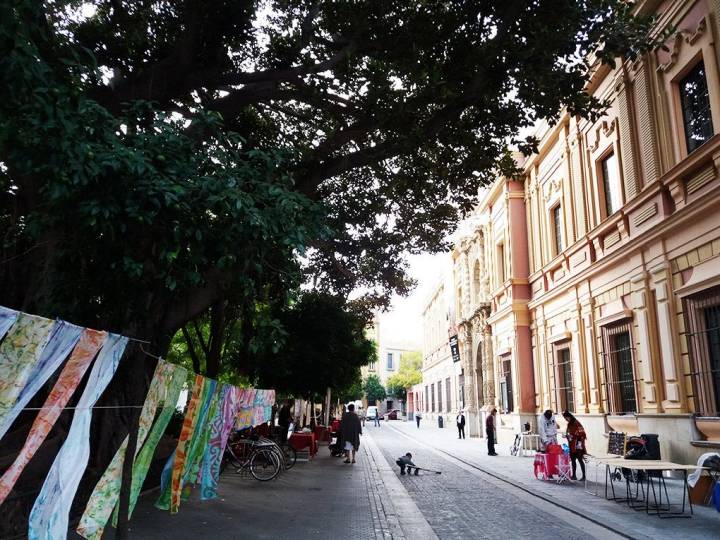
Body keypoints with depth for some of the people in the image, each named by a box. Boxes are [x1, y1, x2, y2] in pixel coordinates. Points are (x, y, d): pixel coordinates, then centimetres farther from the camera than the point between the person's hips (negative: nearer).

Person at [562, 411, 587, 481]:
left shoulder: (577, 424, -15)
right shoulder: (569, 424, 12)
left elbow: (582, 434, -18)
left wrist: (580, 443, -20)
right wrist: (566, 435, 5)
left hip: (577, 446, -9)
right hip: (571, 446, 9)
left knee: (580, 460, -4)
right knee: (573, 460, 12)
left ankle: (584, 476, 2)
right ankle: (574, 475, 20)